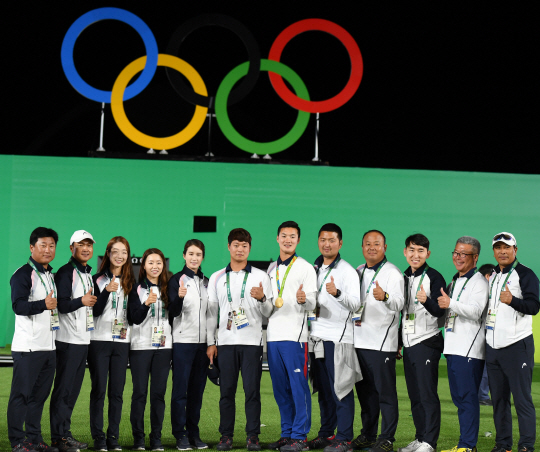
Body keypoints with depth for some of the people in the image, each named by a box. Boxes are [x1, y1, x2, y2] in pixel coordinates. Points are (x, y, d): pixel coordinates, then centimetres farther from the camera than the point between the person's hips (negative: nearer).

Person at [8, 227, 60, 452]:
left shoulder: (52, 276, 18)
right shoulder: (23, 274, -8)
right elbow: (18, 305, -21)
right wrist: (43, 304, -34)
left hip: (49, 346, 8)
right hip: (28, 347, -8)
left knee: (40, 394, 11)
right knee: (21, 393, -4)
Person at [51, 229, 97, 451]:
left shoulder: (88, 274, 18)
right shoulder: (66, 272, -9)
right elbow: (60, 304, -18)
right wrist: (81, 301, -29)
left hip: (84, 339, 9)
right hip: (68, 340, -9)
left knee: (73, 389, 11)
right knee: (64, 388, -6)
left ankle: (64, 434, 17)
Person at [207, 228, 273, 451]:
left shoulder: (260, 276, 6)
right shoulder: (217, 278, 12)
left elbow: (268, 312, 5)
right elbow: (211, 312, 12)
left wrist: (262, 298, -16)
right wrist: (210, 342, 6)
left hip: (252, 341, -2)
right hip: (226, 341, 2)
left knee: (252, 390, -3)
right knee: (226, 391, 2)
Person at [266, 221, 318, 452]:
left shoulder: (305, 268, 0)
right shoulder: (271, 269, 18)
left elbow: (312, 304, -8)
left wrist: (303, 300, -28)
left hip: (295, 335, -6)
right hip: (273, 335, 6)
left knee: (298, 386, -6)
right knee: (280, 388, 10)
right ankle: (287, 433, 18)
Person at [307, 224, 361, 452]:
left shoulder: (347, 270, -5)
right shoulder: (314, 269, 15)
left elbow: (355, 304, -16)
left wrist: (337, 293, -31)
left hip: (339, 337, -7)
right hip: (317, 335, 7)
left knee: (340, 388, -6)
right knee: (323, 388, 12)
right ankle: (326, 433, 20)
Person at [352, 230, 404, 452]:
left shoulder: (392, 273, -6)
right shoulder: (358, 272, 15)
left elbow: (399, 303, -21)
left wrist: (385, 297, -41)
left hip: (382, 340, -7)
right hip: (359, 339, 7)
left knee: (385, 391, -4)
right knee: (365, 391, 13)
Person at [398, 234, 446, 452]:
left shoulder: (434, 277, -7)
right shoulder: (404, 278, 14)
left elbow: (439, 311, -15)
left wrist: (427, 301, -36)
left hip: (427, 342, -7)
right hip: (408, 344, 7)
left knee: (428, 394, -7)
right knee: (414, 395, 10)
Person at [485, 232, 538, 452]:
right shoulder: (491, 276, 17)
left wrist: (512, 300, -33)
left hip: (517, 345, -7)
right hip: (492, 347, 7)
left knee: (522, 398, -7)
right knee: (498, 398, 10)